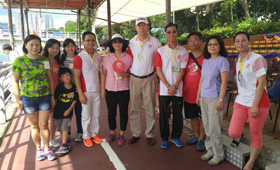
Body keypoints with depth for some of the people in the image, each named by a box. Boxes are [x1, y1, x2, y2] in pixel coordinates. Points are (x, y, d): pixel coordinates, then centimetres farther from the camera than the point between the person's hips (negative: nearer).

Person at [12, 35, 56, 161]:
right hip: (28, 98, -1)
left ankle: (46, 149, 22)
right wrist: (18, 99, -4)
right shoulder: (19, 61, -3)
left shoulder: (44, 60, 2)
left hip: (45, 97, 1)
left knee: (44, 125, 5)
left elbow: (50, 79, 6)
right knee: (34, 125, 12)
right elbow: (15, 81, -2)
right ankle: (38, 149, 29)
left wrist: (52, 96, 5)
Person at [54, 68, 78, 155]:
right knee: (60, 128, 8)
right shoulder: (59, 87, -8)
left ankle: (64, 145, -4)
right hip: (58, 111, 2)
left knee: (65, 127, -10)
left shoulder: (74, 87, -7)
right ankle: (66, 145, 21)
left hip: (68, 111, -2)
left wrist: (69, 109, -9)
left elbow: (74, 100, -1)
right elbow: (55, 98, 0)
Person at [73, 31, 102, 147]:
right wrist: (80, 94, -15)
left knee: (96, 114, 13)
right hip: (86, 92, -5)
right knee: (86, 116, 6)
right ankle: (86, 136, 21)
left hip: (96, 91, 5)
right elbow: (76, 77, -11)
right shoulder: (79, 57, -10)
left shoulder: (98, 57, 8)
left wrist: (102, 87, 11)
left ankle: (94, 134, 28)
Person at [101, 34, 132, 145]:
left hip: (124, 89, -1)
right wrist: (102, 89, 4)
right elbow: (103, 74, 6)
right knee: (111, 112, 10)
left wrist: (125, 74, -15)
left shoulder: (128, 57, -2)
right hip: (110, 90, 1)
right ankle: (112, 133, 30)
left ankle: (121, 134, 23)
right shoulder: (107, 57, 2)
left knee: (123, 112, 6)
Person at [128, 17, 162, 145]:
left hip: (149, 79, -2)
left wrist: (151, 69, -2)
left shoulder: (155, 42, -1)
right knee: (134, 108, 8)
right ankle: (135, 133, 22)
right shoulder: (131, 43, 7)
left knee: (150, 108, 3)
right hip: (134, 78, 2)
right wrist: (129, 72, 6)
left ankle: (150, 134, 17)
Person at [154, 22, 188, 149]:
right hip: (164, 88, 0)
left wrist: (175, 86, -10)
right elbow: (158, 70, -3)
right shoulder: (161, 50, 2)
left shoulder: (183, 51, 4)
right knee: (163, 114, 5)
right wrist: (168, 86, -10)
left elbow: (182, 70, -1)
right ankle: (164, 138, 21)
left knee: (178, 113, 8)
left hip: (178, 88, 1)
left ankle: (175, 137, 27)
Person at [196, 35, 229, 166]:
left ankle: (218, 155, 13)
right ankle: (210, 151, 26)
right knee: (207, 126, 13)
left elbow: (224, 82, -12)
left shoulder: (222, 61, -8)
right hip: (204, 97, 7)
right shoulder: (205, 61, 12)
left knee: (214, 127, -2)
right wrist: (198, 95, 15)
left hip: (214, 97, -7)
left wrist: (220, 99, -17)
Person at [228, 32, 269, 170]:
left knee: (255, 135, 6)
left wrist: (255, 105, -18)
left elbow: (261, 83, -15)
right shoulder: (238, 61, 11)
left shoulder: (257, 59, -10)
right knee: (233, 132, -6)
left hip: (258, 102, -5)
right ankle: (239, 137, 30)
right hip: (241, 101, 5)